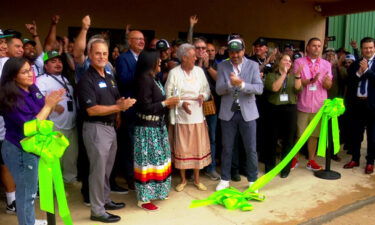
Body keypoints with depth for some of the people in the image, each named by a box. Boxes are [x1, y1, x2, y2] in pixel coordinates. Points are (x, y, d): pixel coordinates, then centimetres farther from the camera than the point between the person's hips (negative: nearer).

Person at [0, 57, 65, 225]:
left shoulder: (33, 88, 0)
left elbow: (43, 115, 10)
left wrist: (52, 103, -9)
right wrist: (48, 105, -20)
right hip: (20, 151, -8)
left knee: (29, 189, 22)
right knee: (27, 192, 7)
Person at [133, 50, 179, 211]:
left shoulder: (153, 79, 9)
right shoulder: (144, 79, -18)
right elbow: (145, 107, -21)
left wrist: (168, 104, 0)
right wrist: (166, 103, -15)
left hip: (157, 125, 9)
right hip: (148, 128, -9)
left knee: (157, 159, 17)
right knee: (148, 161, 0)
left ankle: (155, 190, 32)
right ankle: (143, 198, 13)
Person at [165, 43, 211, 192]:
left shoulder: (199, 71, 5)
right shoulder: (174, 73, -5)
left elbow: (207, 89, 11)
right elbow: (168, 96, -5)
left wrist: (203, 96, -10)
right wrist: (181, 103, -18)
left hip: (197, 115, 3)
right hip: (181, 116, -3)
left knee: (198, 147, 9)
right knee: (181, 148, 6)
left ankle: (197, 179, 26)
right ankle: (183, 180, 25)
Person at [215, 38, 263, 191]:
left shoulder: (253, 65, -1)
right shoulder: (222, 66, 1)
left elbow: (259, 88, -11)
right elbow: (219, 90, -7)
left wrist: (241, 84, -27)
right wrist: (230, 83, -27)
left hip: (247, 112, -1)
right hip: (228, 112, 1)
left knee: (251, 149, 6)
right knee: (227, 148, 11)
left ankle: (252, 180, 23)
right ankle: (225, 179, 26)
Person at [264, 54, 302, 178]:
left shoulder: (293, 76, 13)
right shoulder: (271, 76, 4)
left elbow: (298, 89, -5)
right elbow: (274, 88, -15)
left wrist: (298, 75, -17)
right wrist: (284, 74, -17)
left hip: (290, 109, 2)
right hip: (275, 109, -2)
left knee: (288, 139, 5)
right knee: (272, 139, 4)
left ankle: (285, 168, 17)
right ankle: (270, 167, 18)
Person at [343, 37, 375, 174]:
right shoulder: (355, 64, 7)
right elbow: (348, 83, -1)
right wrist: (359, 72, -13)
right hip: (356, 103, 3)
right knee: (355, 133, 12)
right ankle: (355, 159, 26)